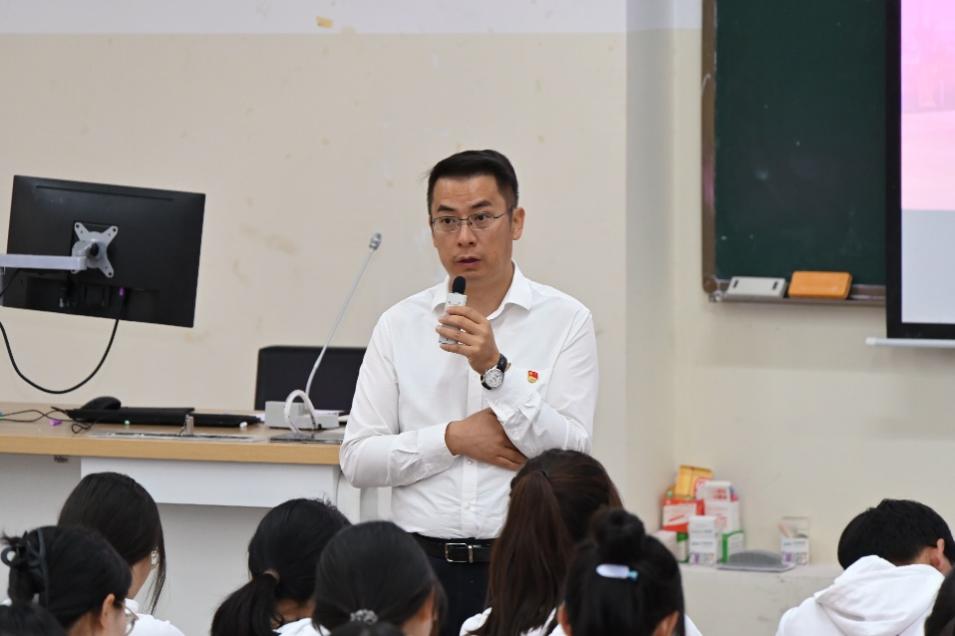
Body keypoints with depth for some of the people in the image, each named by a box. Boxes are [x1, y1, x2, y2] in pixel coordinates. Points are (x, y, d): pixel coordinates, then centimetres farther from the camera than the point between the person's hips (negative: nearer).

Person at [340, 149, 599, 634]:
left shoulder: (565, 320, 1)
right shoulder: (399, 325, 7)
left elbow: (572, 455, -9)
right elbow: (357, 459, 3)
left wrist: (496, 369, -15)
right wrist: (453, 438, -7)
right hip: (423, 561, 2)